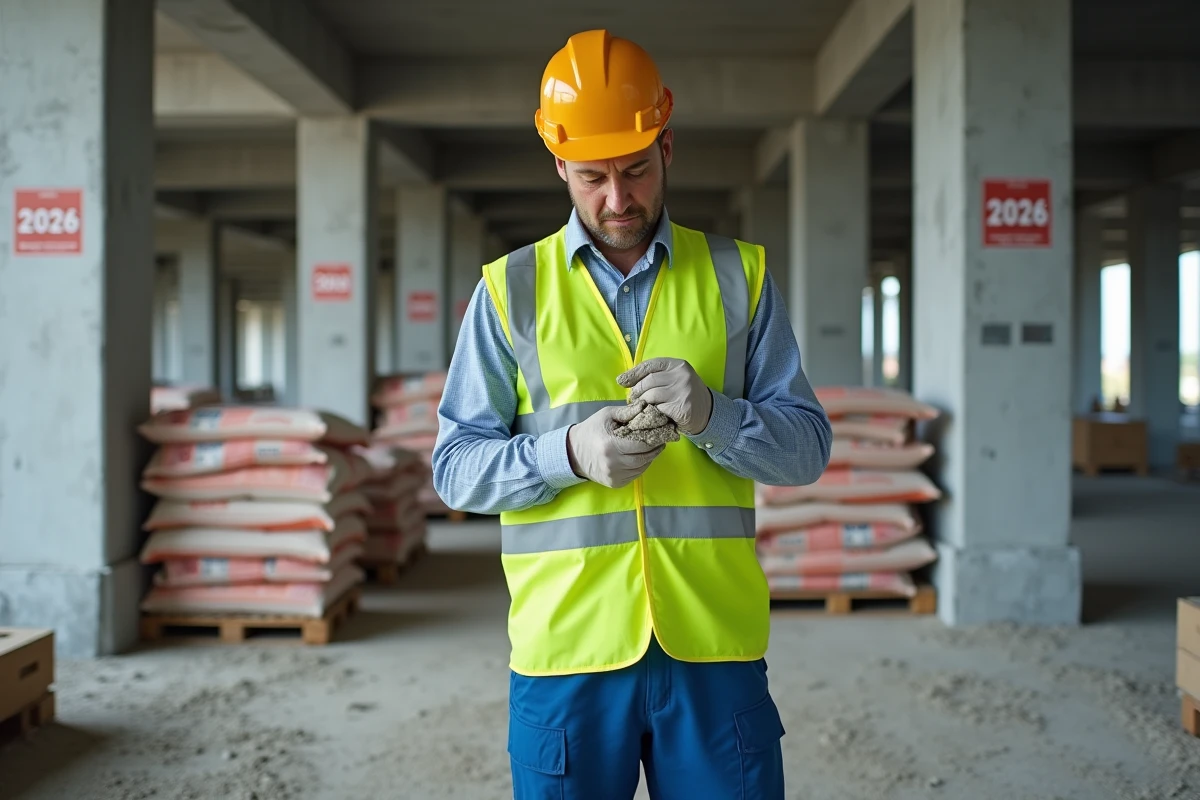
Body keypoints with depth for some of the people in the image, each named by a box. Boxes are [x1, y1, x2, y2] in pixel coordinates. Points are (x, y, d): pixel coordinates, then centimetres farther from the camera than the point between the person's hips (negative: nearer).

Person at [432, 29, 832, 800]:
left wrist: (712, 414, -15)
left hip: (715, 647, 1)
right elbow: (456, 467, 3)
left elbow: (808, 446, 5)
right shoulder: (511, 288, 5)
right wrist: (569, 453, -15)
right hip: (565, 648, 0)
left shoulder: (739, 276, 7)